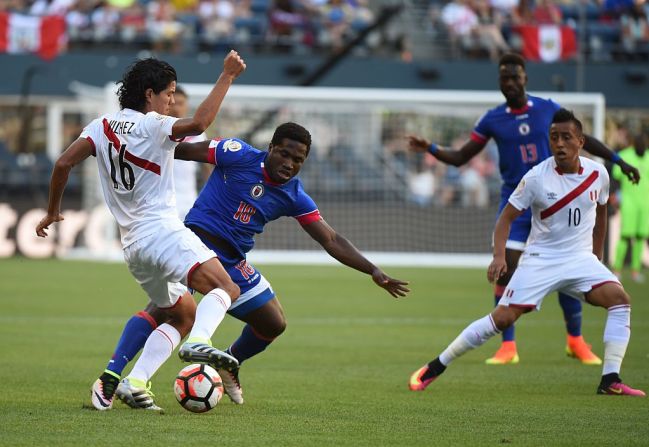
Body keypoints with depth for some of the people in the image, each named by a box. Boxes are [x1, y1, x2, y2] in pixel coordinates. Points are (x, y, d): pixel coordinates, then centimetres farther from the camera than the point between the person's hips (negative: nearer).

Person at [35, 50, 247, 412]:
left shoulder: (103, 125, 14)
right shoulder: (153, 125, -5)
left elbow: (64, 163, 6)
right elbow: (198, 124, -23)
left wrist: (53, 212, 18)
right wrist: (227, 76, -16)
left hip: (133, 244, 8)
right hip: (163, 232, -8)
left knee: (183, 315, 20)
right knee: (226, 289, -21)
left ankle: (135, 381, 5)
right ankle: (198, 342, -48)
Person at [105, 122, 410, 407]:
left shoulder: (295, 198, 3)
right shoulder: (238, 155, -9)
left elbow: (331, 241, 4)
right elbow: (185, 150, -4)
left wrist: (373, 271, -3)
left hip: (232, 262, 6)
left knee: (274, 325, 10)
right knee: (162, 309, -26)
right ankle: (112, 377, -27)